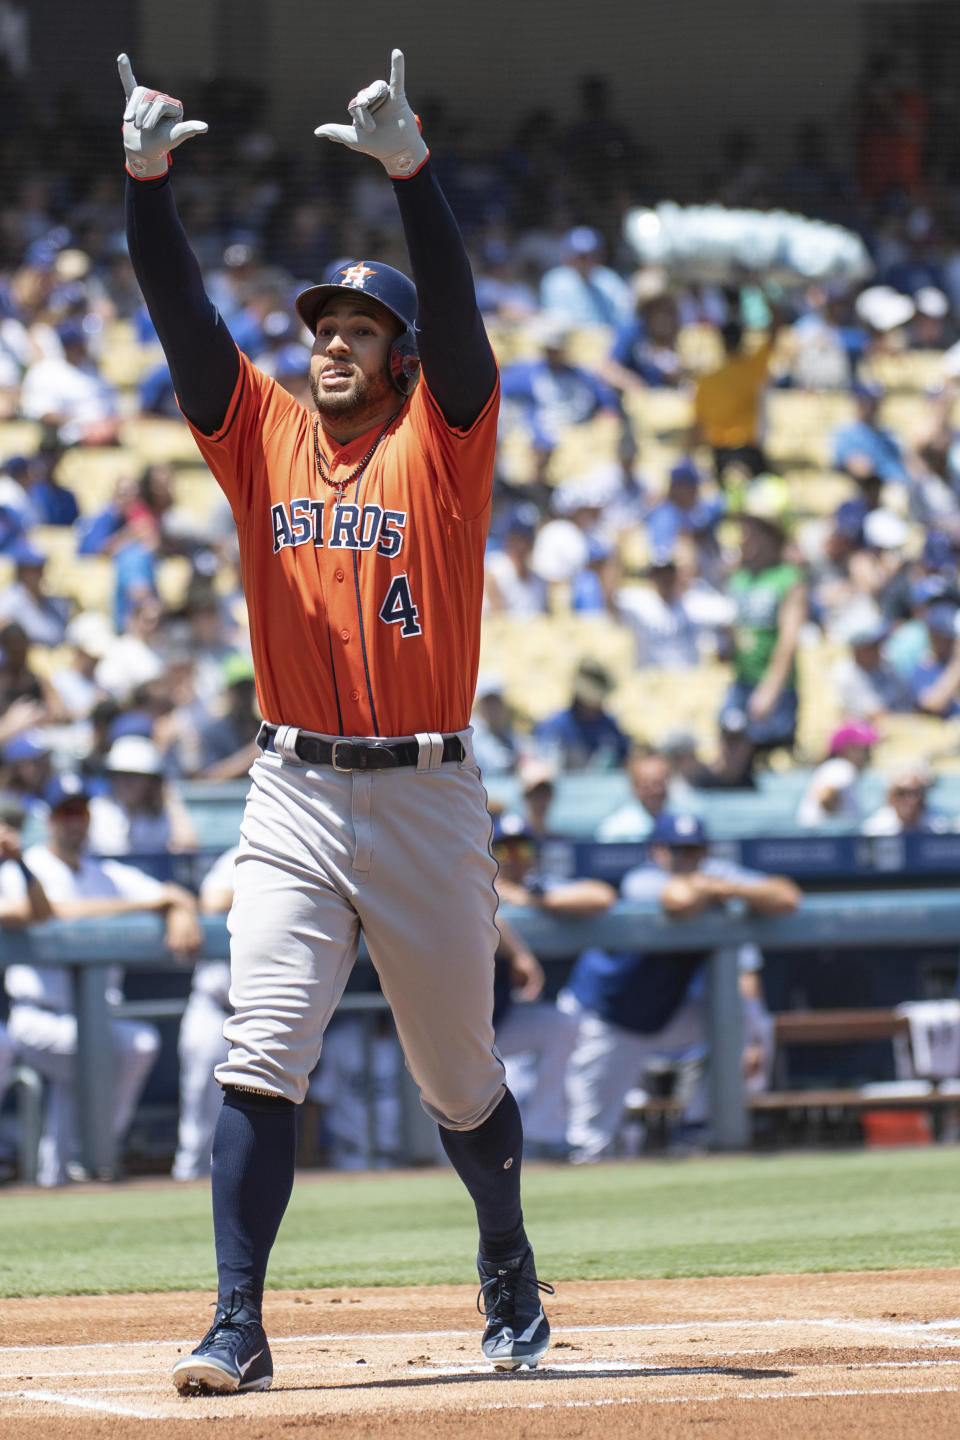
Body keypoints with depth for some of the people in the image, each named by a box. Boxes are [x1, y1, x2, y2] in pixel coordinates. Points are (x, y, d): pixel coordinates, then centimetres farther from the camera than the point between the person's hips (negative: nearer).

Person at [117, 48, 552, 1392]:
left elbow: (454, 301, -17)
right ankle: (238, 1327, -12)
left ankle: (509, 1272, 35)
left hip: (429, 793, -2)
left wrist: (410, 170, -32)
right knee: (260, 1055, -11)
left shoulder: (443, 440, 0)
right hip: (294, 792, 2)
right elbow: (181, 310, -4)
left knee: (458, 1072, 11)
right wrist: (149, 174, -20)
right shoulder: (263, 433, 8)